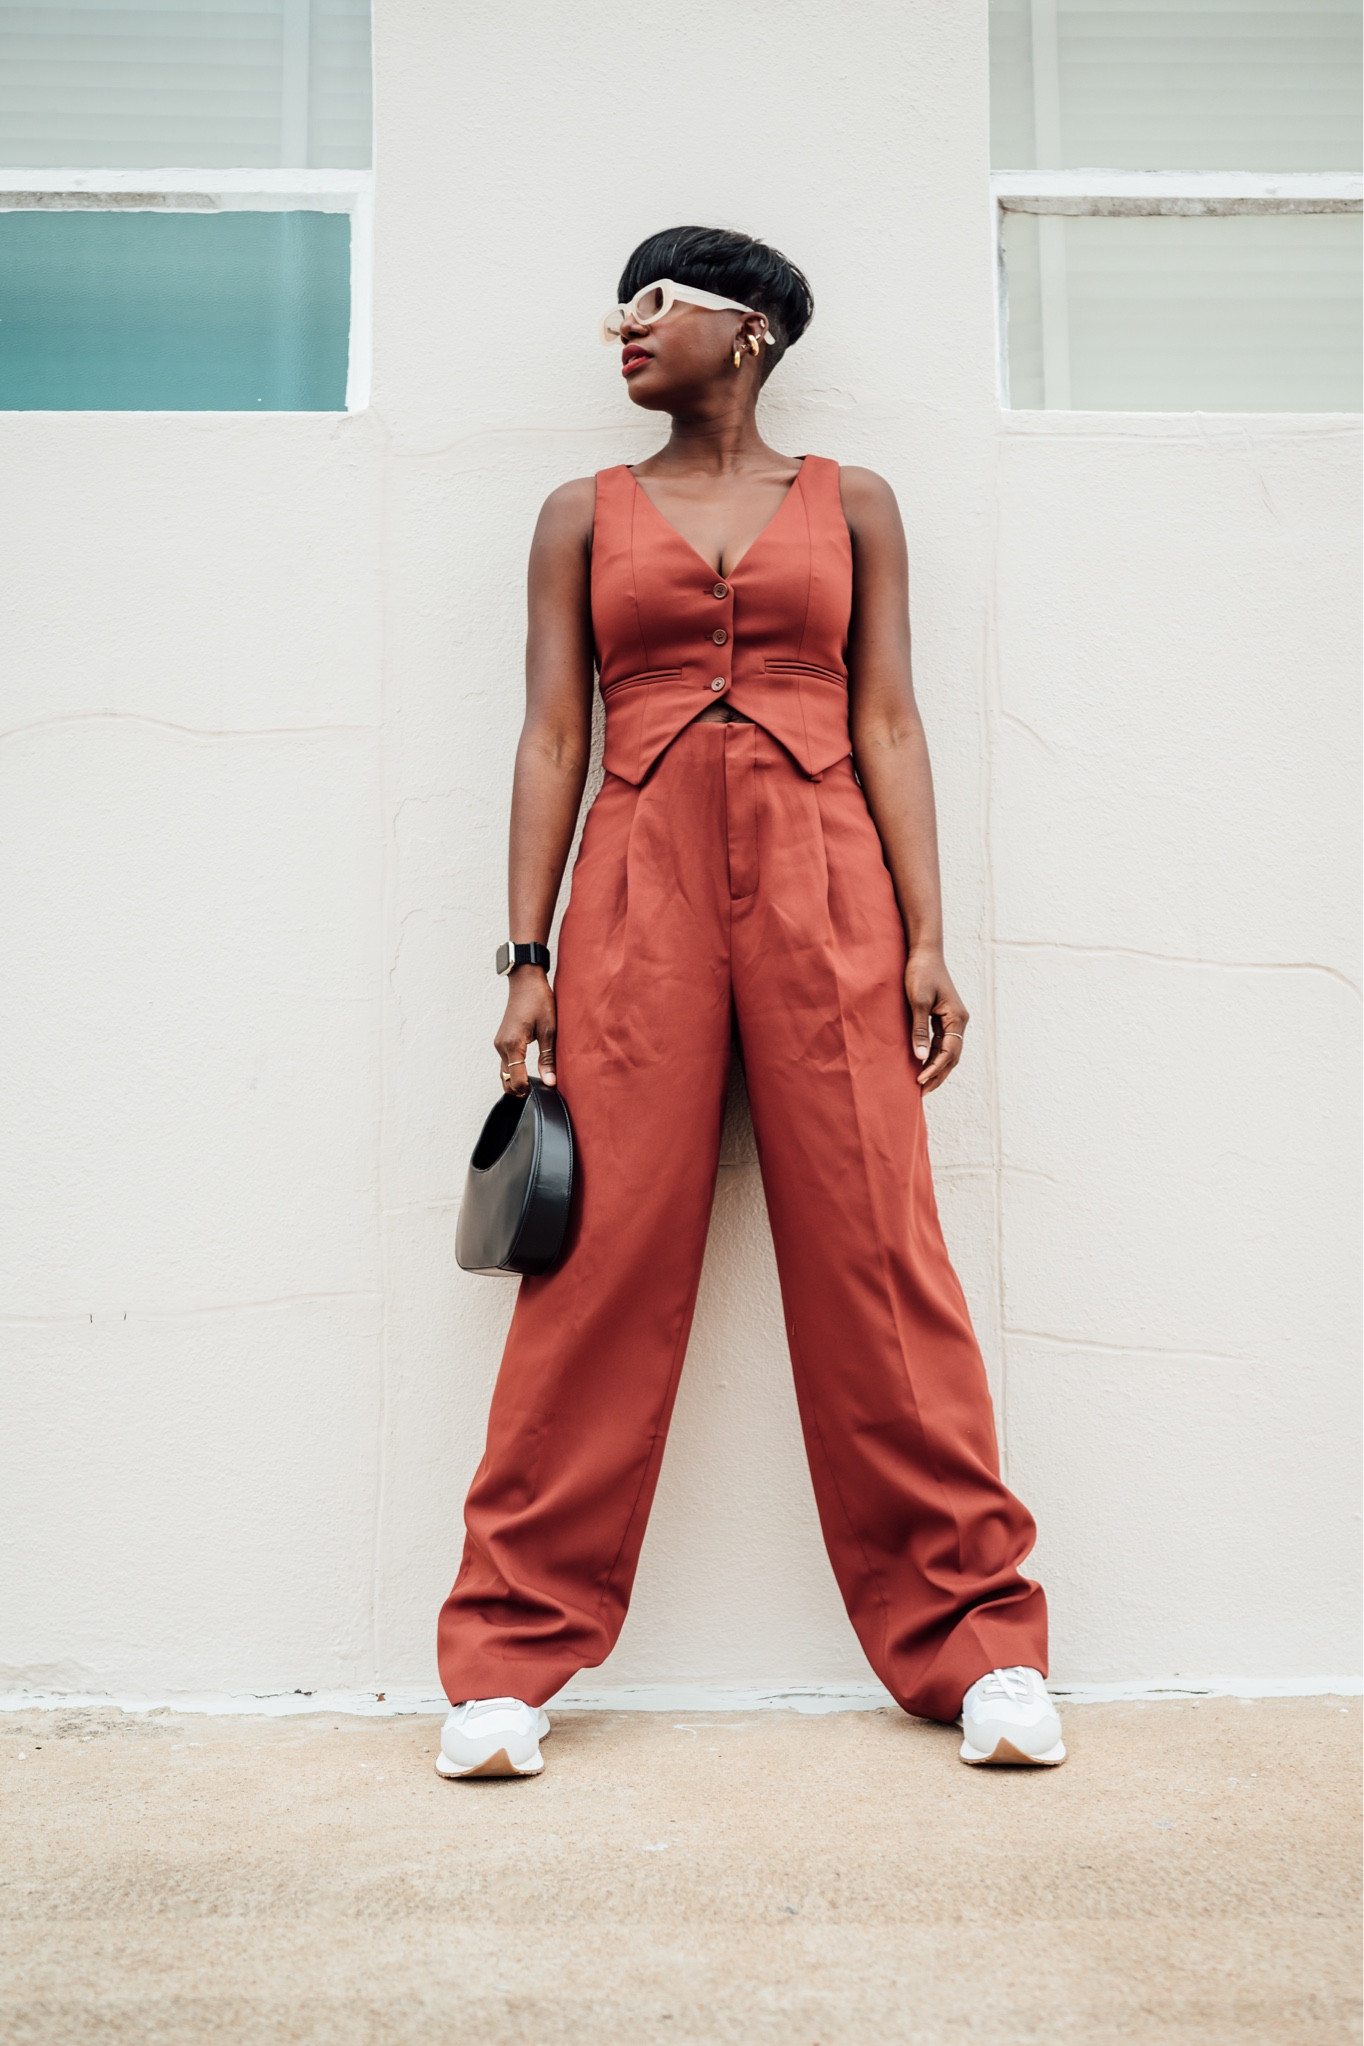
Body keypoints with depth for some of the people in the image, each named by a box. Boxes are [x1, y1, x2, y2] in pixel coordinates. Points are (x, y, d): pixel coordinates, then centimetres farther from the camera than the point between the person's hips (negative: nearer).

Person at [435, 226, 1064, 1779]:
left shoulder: (850, 505, 16)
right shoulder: (583, 516, 17)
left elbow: (888, 726, 9)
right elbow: (552, 736, 10)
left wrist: (925, 937, -1)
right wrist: (526, 956, 1)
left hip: (822, 888, 0)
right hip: (639, 891, 1)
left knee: (875, 1256, -3)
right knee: (605, 1261, -5)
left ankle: (974, 1641, 9)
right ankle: (511, 1656, 6)